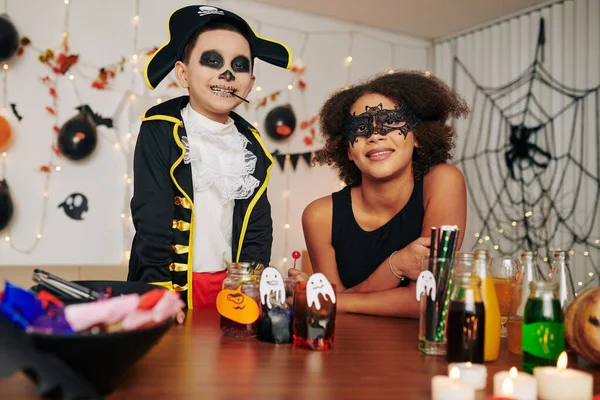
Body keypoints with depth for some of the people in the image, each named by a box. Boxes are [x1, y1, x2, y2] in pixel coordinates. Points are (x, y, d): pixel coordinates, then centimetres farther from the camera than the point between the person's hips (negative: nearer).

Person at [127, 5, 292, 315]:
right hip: (174, 283, -4)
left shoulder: (251, 142, 4)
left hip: (230, 286, 4)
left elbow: (257, 225, 6)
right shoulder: (160, 130, -9)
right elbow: (151, 219, -13)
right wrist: (159, 290, -19)